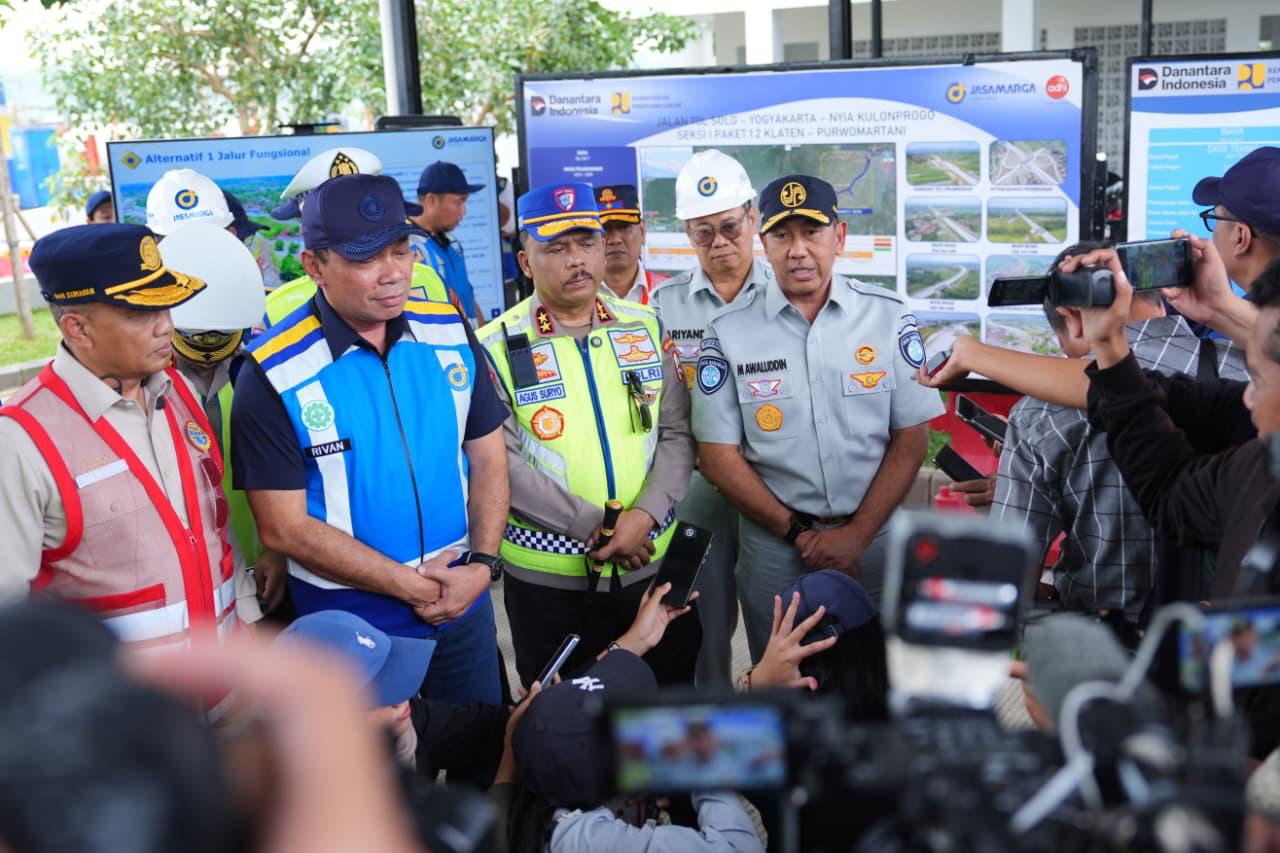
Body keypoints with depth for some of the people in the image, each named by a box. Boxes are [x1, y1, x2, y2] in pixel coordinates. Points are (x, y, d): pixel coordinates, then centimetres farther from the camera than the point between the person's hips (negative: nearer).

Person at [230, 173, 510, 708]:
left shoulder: (451, 333, -3)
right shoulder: (276, 374, -15)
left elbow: (486, 457, 4)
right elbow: (284, 527, -15)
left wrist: (481, 564, -10)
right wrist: (410, 585, -15)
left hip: (464, 601, 4)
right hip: (348, 623, -3)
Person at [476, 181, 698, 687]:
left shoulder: (646, 329, 5)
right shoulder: (496, 347, -6)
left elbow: (677, 434, 2)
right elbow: (501, 463, -13)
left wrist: (646, 515, -14)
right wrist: (592, 527, -17)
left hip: (654, 565, 3)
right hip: (547, 579, -3)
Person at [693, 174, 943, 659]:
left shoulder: (889, 318, -2)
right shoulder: (729, 333, -3)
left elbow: (912, 437, -2)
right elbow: (718, 455, -3)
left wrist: (857, 535, -10)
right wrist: (796, 532, -9)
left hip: (874, 535, 1)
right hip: (774, 541, 0)